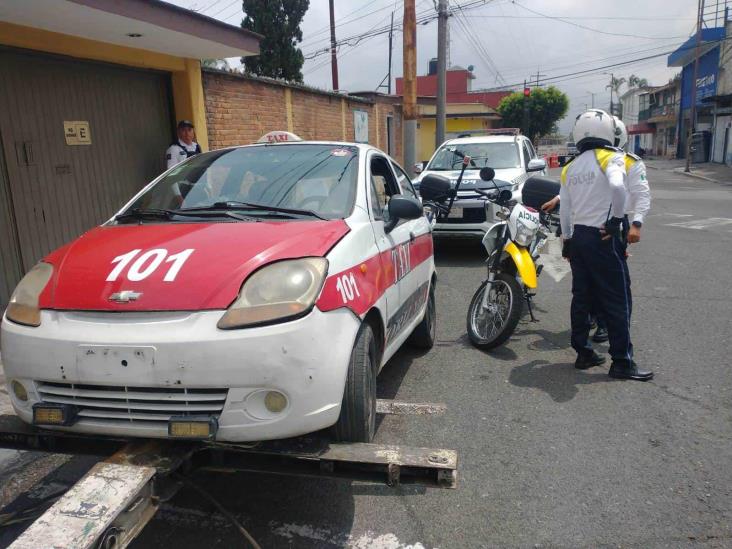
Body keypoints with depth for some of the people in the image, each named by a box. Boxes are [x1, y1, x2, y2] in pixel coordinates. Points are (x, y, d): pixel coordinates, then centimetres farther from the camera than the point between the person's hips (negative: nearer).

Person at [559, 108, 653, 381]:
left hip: (577, 237, 7)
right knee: (617, 302, 0)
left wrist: (567, 240, 20)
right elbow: (617, 187, -29)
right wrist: (616, 220, -16)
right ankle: (622, 363, 5)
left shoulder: (570, 168, 12)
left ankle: (583, 353, 20)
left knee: (582, 297, 13)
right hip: (603, 238, -7)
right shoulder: (612, 158, -7)